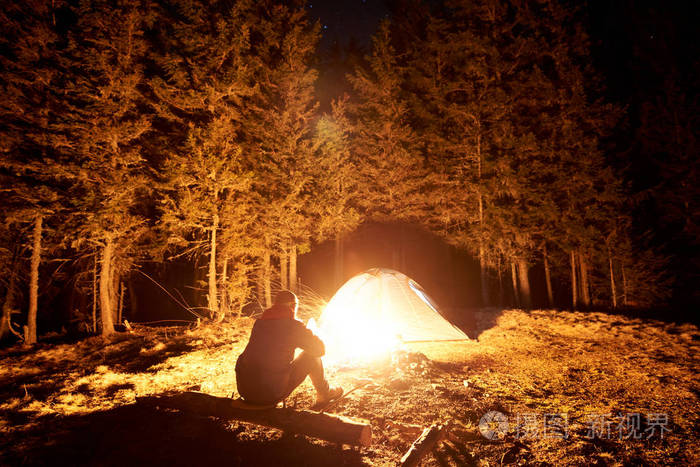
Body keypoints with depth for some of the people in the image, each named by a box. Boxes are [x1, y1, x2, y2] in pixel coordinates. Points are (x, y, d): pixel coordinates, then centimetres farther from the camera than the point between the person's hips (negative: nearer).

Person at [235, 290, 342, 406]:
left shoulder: (259, 323, 12)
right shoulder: (293, 325, -6)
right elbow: (320, 349, 2)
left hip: (244, 390, 6)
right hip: (271, 394, -6)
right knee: (311, 356, 9)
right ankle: (324, 394, 29)